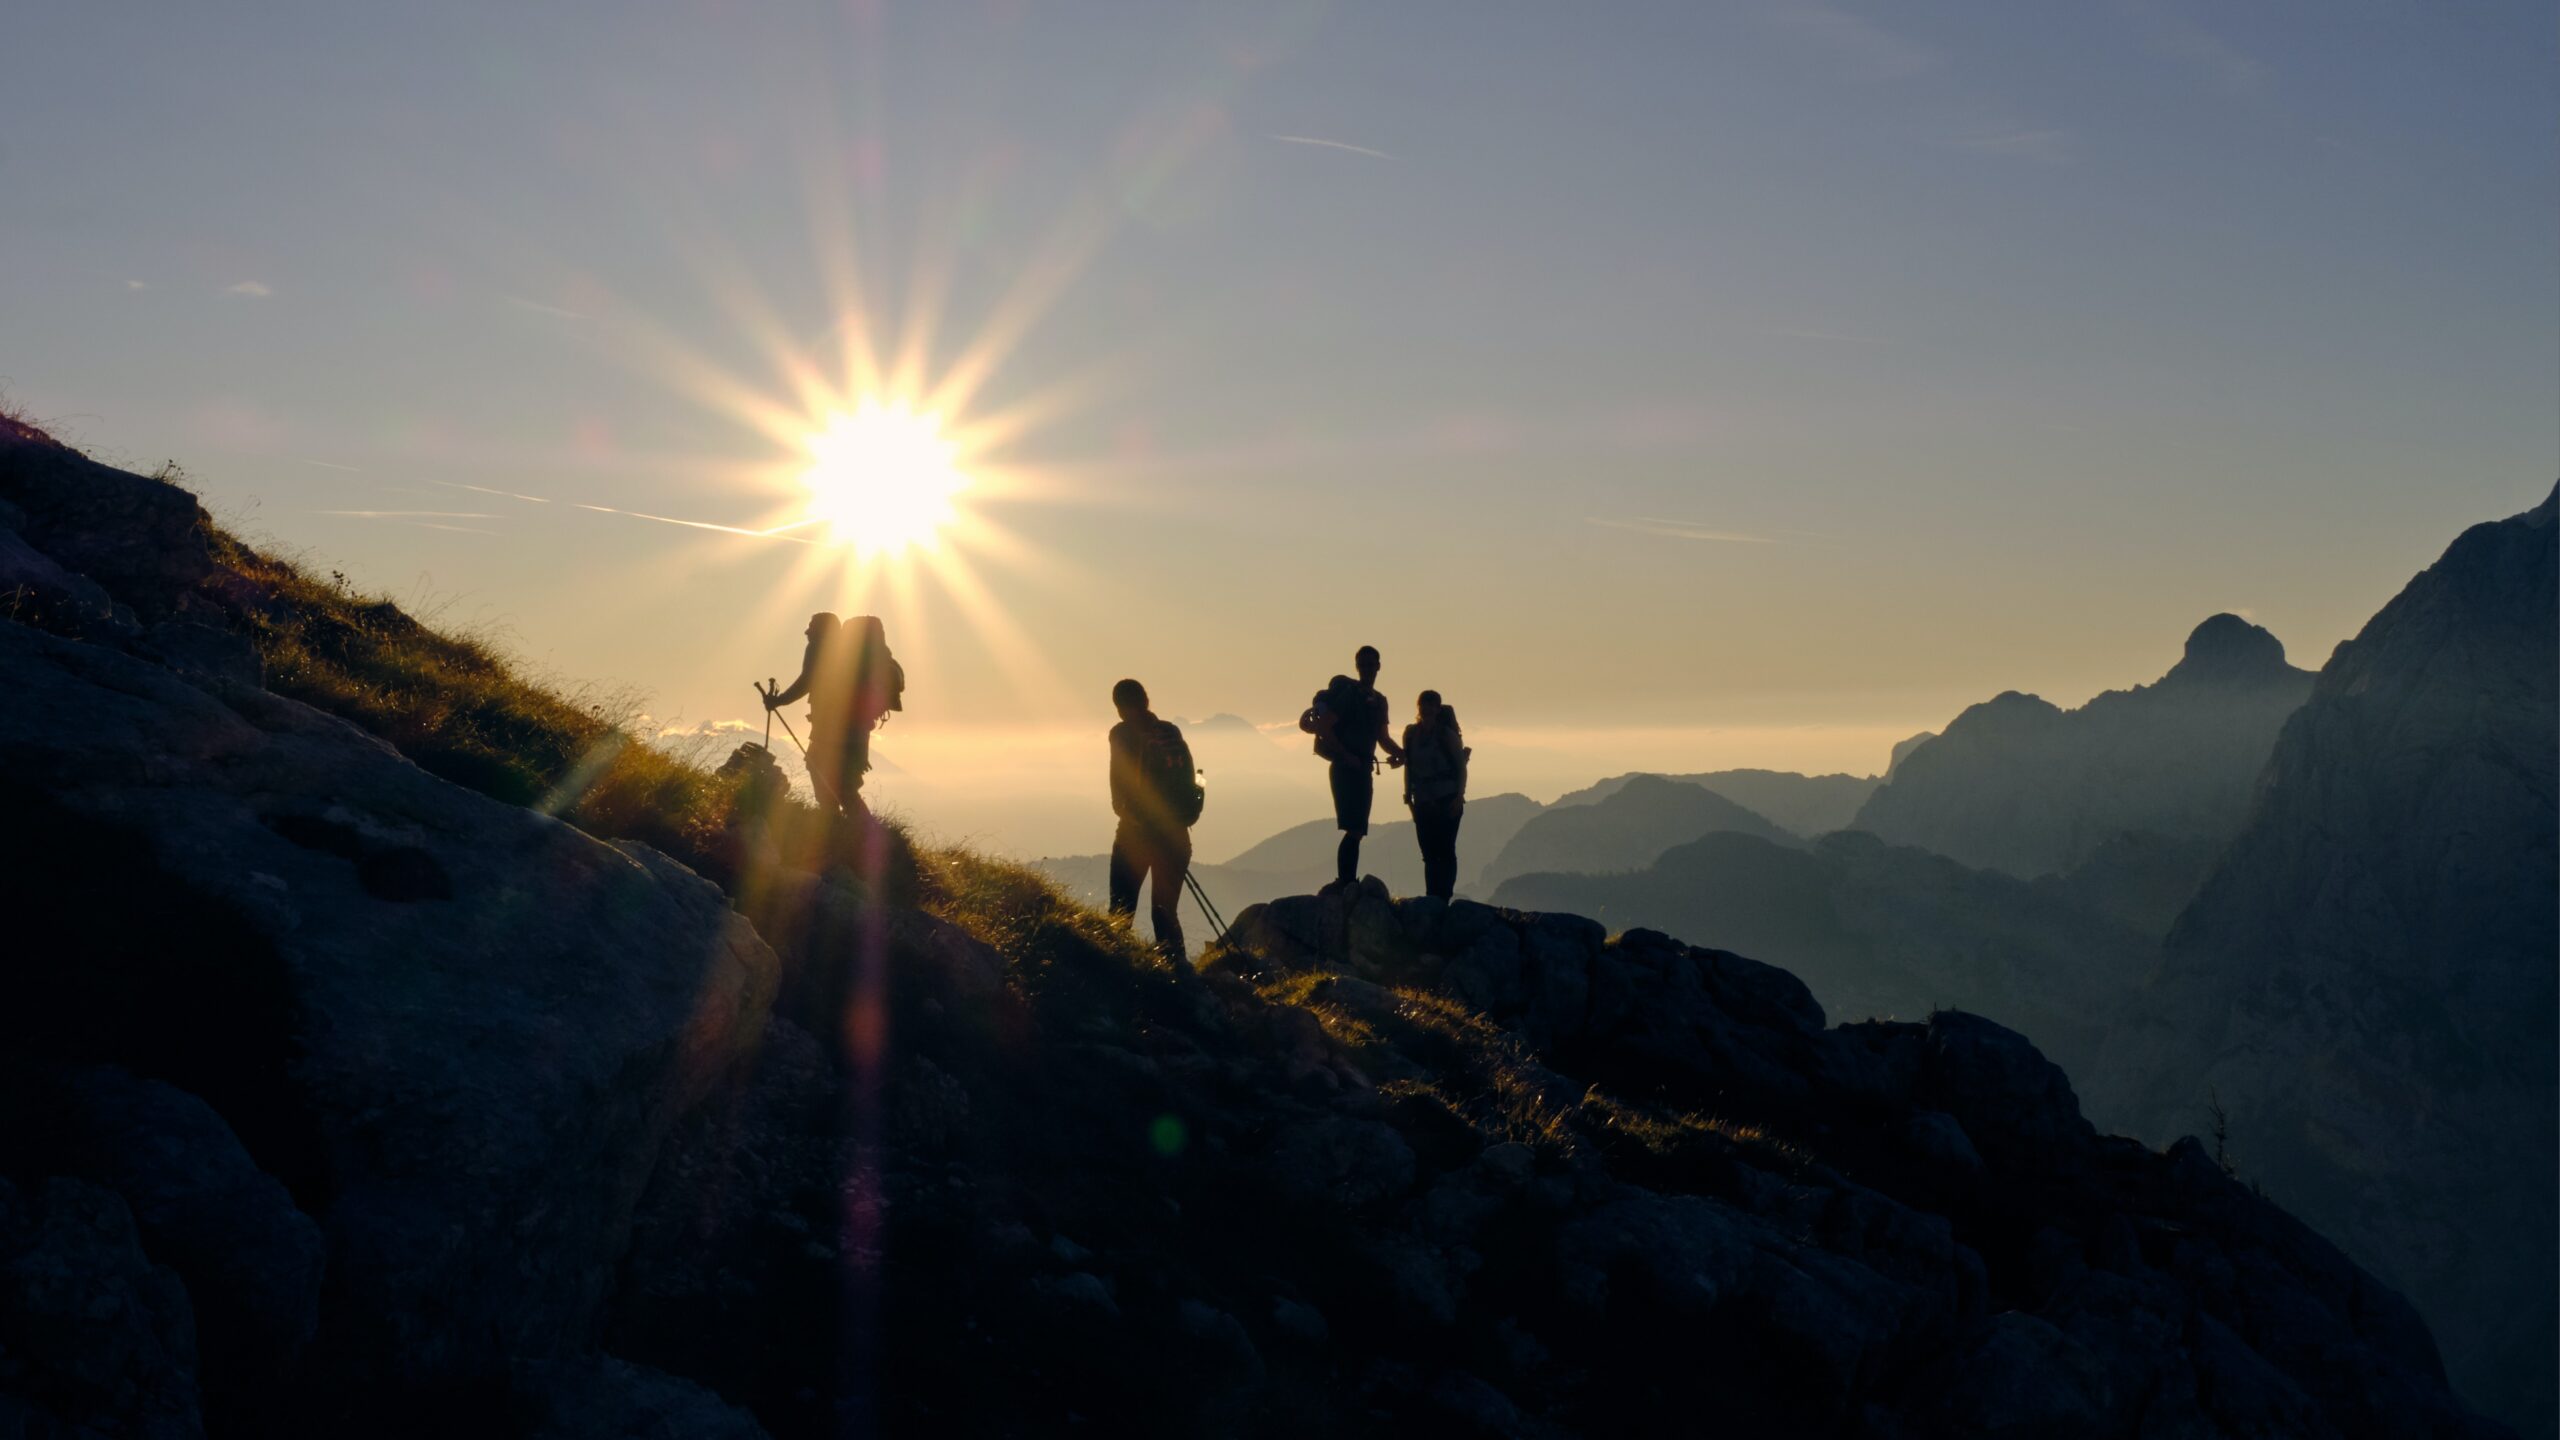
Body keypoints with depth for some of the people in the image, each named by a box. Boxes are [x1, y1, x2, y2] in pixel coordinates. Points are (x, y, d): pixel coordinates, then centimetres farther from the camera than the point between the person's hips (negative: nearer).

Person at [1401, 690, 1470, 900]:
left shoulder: (1447, 734, -6)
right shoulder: (1411, 733, 8)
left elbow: (1461, 766, -4)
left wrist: (1459, 797, -11)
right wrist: (1408, 794, 10)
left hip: (1447, 801, -5)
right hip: (1423, 801, 5)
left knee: (1445, 851, -7)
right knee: (1429, 853, 6)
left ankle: (1444, 897, -7)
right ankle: (1431, 898, 9)